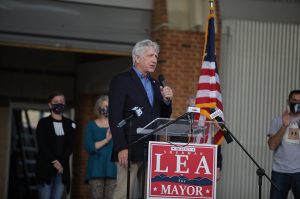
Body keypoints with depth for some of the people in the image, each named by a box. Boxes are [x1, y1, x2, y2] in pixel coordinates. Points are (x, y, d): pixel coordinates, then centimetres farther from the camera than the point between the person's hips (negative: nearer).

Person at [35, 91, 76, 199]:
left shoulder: (70, 124, 14)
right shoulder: (43, 122, 6)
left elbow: (70, 146, 5)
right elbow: (42, 145, -4)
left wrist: (60, 162, -9)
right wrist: (54, 162, -14)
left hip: (62, 167, 3)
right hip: (45, 167, -2)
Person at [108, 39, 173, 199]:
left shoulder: (155, 84, 19)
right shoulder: (121, 81, -3)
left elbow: (164, 117, 21)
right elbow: (115, 117, -10)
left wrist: (167, 100, 0)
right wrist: (121, 148, -17)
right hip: (131, 149, -7)